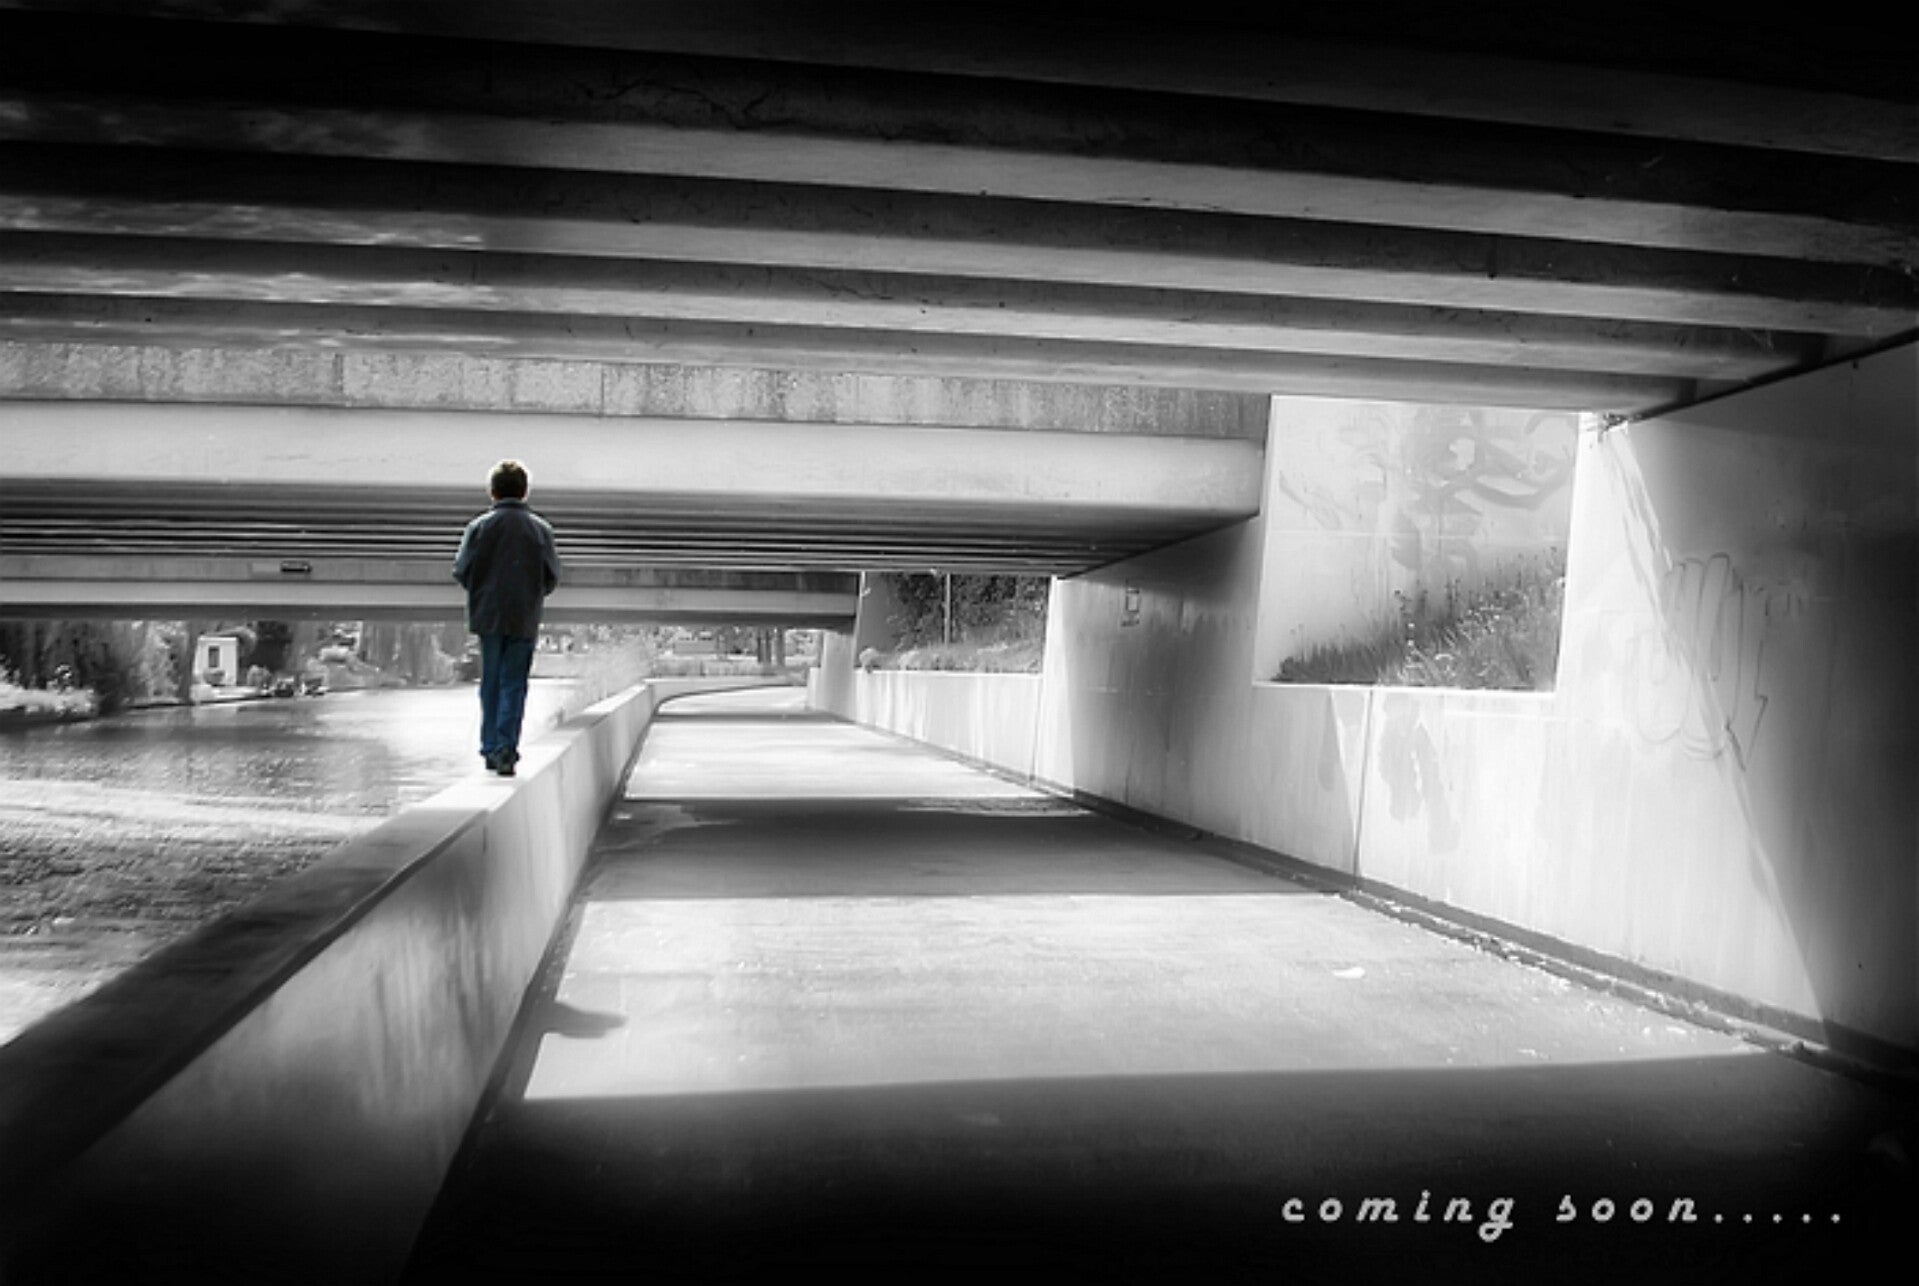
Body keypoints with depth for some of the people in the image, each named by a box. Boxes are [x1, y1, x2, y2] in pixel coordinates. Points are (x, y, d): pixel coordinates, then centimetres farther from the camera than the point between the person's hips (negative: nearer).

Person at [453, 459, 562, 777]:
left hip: (488, 616, 0)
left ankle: (491, 749, 16)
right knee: (514, 684, 4)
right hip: (524, 619, 0)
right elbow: (552, 576, 0)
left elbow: (461, 570, -2)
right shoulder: (541, 528, -1)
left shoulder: (479, 526, -3)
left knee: (491, 684, 13)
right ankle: (506, 749, -7)